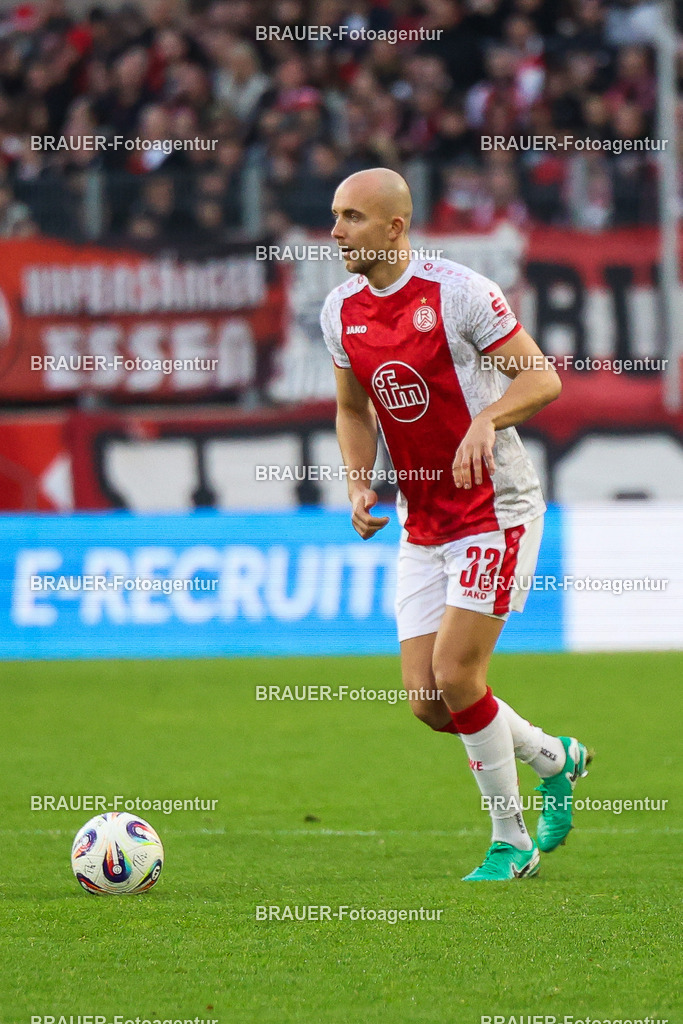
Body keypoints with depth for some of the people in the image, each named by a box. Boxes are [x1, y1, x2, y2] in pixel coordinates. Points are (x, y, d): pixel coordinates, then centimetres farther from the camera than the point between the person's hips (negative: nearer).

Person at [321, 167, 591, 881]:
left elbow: (542, 377, -13)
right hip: (421, 524, 6)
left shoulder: (457, 291, -15)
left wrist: (486, 419, -32)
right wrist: (358, 483, 1)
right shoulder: (341, 311, 4)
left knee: (456, 677, -14)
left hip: (496, 511, -6)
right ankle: (556, 758, 26)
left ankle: (511, 845, 3)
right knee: (427, 701, 0)